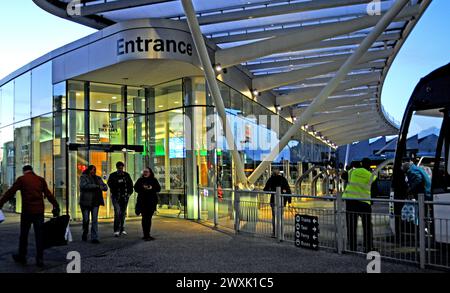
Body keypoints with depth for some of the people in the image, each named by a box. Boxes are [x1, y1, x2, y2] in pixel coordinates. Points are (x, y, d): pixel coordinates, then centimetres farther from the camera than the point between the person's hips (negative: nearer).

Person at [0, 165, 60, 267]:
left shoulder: (21, 179, 1)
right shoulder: (41, 179, 8)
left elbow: (10, 193, -4)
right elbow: (48, 194, 5)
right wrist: (56, 206, 7)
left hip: (27, 211, -2)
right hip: (39, 211, 2)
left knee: (24, 235, 13)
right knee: (39, 235, 6)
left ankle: (22, 257, 23)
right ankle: (40, 259, 6)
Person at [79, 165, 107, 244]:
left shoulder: (97, 178, 12)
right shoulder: (83, 177, -1)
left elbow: (105, 187, 8)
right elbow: (84, 185, -20)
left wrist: (102, 187, -17)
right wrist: (96, 186, -21)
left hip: (95, 202, 3)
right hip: (85, 202, -3)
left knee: (95, 220, -3)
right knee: (86, 220, 6)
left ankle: (94, 238, -2)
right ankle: (85, 234, 31)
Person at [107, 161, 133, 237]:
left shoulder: (126, 175, 12)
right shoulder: (112, 175, 4)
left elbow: (130, 184, 14)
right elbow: (110, 183, -10)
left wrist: (129, 192, 3)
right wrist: (117, 182, -24)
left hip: (124, 197, 3)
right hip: (116, 196, -3)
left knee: (123, 213, 6)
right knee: (117, 212, -14)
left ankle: (122, 229, 17)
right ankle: (116, 230, -11)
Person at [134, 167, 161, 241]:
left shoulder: (154, 180, 9)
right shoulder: (140, 180, 9)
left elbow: (158, 188, 1)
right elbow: (136, 188, -1)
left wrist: (152, 188, -17)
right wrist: (143, 188, -18)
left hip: (151, 202, 1)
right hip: (142, 202, -1)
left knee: (149, 217, 5)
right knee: (145, 218, -6)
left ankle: (147, 234, 15)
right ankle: (146, 235, -5)